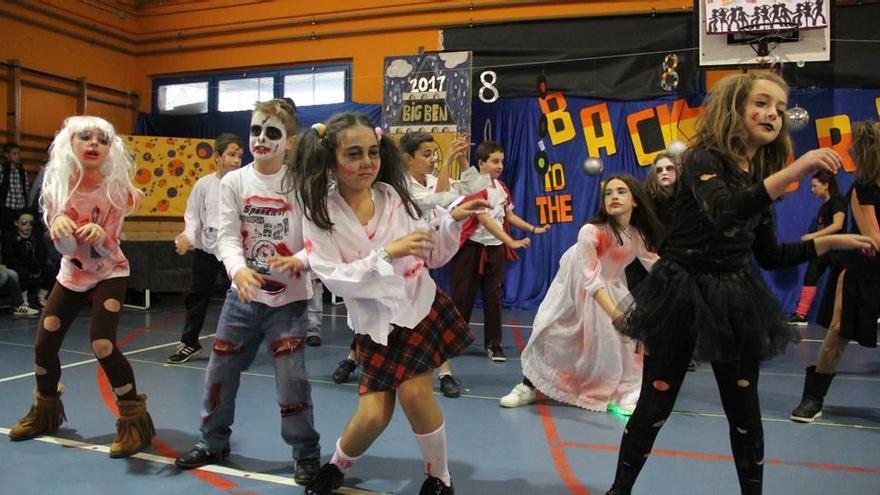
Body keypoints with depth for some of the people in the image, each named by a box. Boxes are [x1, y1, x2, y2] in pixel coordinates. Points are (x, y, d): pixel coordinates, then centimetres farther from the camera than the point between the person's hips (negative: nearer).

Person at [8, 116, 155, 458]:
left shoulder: (116, 188, -19)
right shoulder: (57, 184, -12)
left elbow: (109, 248, -21)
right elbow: (63, 246, -15)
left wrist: (99, 235, -44)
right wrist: (58, 224, -38)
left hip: (109, 274, -4)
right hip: (71, 274, 4)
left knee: (102, 345, -19)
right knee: (43, 344, 5)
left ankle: (134, 420, -3)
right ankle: (45, 411, 34)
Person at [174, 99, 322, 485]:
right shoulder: (233, 182, -1)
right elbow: (227, 236, -9)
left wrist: (298, 261, -32)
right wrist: (238, 269, -29)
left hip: (288, 298, -3)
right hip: (243, 296, 4)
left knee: (292, 378, -5)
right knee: (219, 372, 14)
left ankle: (307, 454, 16)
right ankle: (213, 442, 37)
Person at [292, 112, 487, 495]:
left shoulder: (396, 196, -4)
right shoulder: (320, 215, -8)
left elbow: (432, 256, 3)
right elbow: (334, 279, -18)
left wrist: (452, 221, -12)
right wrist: (387, 254, -27)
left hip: (420, 307, 1)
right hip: (374, 321, 0)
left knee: (415, 391, -14)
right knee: (374, 414, -4)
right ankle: (337, 464, 30)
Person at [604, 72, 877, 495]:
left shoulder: (761, 178, 10)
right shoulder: (704, 159, -10)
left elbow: (769, 256, 15)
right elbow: (725, 212, -32)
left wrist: (832, 241, 10)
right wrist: (793, 172, -36)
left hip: (734, 298, 6)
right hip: (682, 292, -5)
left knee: (745, 410, 10)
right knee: (655, 405, 3)